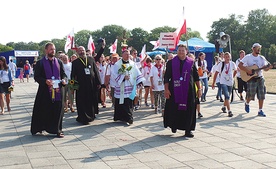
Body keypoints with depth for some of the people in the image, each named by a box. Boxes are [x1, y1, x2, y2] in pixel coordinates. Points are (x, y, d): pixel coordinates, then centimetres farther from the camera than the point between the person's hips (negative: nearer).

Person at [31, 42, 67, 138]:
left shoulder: (59, 62, 11)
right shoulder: (40, 63, 1)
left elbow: (63, 74, 13)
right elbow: (36, 77, -2)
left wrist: (63, 80, -9)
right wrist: (45, 81, -19)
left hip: (57, 90, 3)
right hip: (45, 91, -2)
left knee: (57, 111, 3)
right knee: (44, 111, 3)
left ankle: (57, 130, 11)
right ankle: (38, 128, 17)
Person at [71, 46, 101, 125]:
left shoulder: (91, 59, 7)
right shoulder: (75, 62, 2)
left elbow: (96, 71, 7)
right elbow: (73, 75, 1)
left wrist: (98, 82, 2)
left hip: (92, 84, 3)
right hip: (81, 86, -2)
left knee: (92, 102, 11)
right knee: (83, 103, 2)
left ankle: (91, 115, 28)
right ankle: (83, 119, 10)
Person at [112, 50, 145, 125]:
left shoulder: (132, 64, 9)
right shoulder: (117, 64, 1)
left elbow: (137, 73, 6)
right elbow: (114, 74, -6)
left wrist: (140, 82, -7)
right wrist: (123, 77, -15)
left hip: (129, 87, 2)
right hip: (120, 87, -1)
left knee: (128, 104, 0)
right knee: (120, 103, -1)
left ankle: (129, 118, 6)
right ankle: (119, 117, 8)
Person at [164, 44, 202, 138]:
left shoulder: (191, 63, 6)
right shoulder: (171, 63, 3)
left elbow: (196, 77, 10)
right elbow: (166, 77, 1)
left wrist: (199, 89, 7)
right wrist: (166, 89, -6)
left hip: (188, 90, 1)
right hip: (174, 90, -1)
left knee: (188, 110, 0)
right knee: (174, 109, 3)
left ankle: (188, 130, 8)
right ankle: (174, 126, 26)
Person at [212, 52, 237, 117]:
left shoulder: (232, 64, -2)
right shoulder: (221, 64, -9)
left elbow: (235, 70, 19)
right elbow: (216, 73, -3)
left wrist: (233, 77, 15)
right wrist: (213, 83, -4)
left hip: (230, 83, 4)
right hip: (223, 83, -4)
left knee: (227, 96, 16)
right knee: (227, 96, -17)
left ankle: (224, 107, 42)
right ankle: (229, 111, -18)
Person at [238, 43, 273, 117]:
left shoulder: (262, 58, 9)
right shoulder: (248, 57, -4)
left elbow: (265, 68, 5)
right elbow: (240, 65, -10)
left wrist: (269, 67, -17)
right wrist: (247, 70, -20)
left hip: (260, 78, 4)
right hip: (252, 78, -4)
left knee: (261, 95, 0)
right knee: (251, 95, -3)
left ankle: (260, 111, 7)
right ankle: (247, 103, 30)